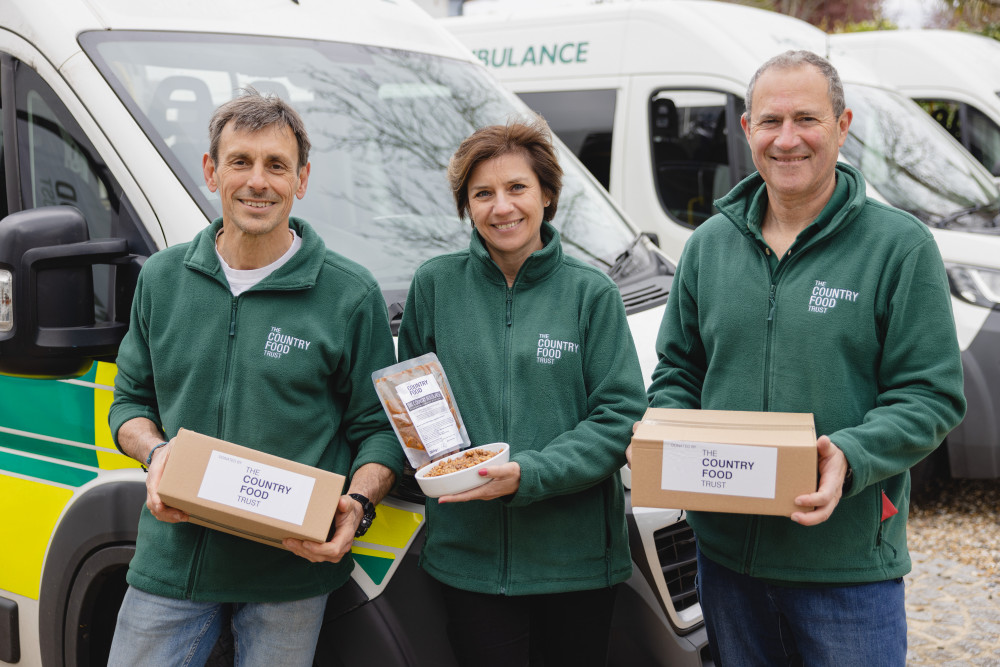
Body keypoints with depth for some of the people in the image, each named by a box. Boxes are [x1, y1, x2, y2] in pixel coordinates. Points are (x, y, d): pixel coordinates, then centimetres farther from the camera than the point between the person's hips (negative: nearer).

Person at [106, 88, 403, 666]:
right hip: (170, 562, 3)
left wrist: (356, 504, -19)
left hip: (290, 574, -2)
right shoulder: (162, 278, 6)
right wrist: (157, 453, -7)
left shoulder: (351, 294, -4)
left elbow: (379, 427, 0)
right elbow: (132, 399, 15)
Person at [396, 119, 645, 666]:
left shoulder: (590, 292, -1)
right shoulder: (435, 284, 3)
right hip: (469, 555, 0)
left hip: (578, 558, 0)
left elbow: (620, 416, -6)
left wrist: (529, 475, -18)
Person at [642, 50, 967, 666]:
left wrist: (850, 457, -25)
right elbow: (677, 371, 15)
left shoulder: (900, 245, -6)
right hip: (726, 550, 4)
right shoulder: (710, 244, 8)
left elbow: (932, 394, -8)